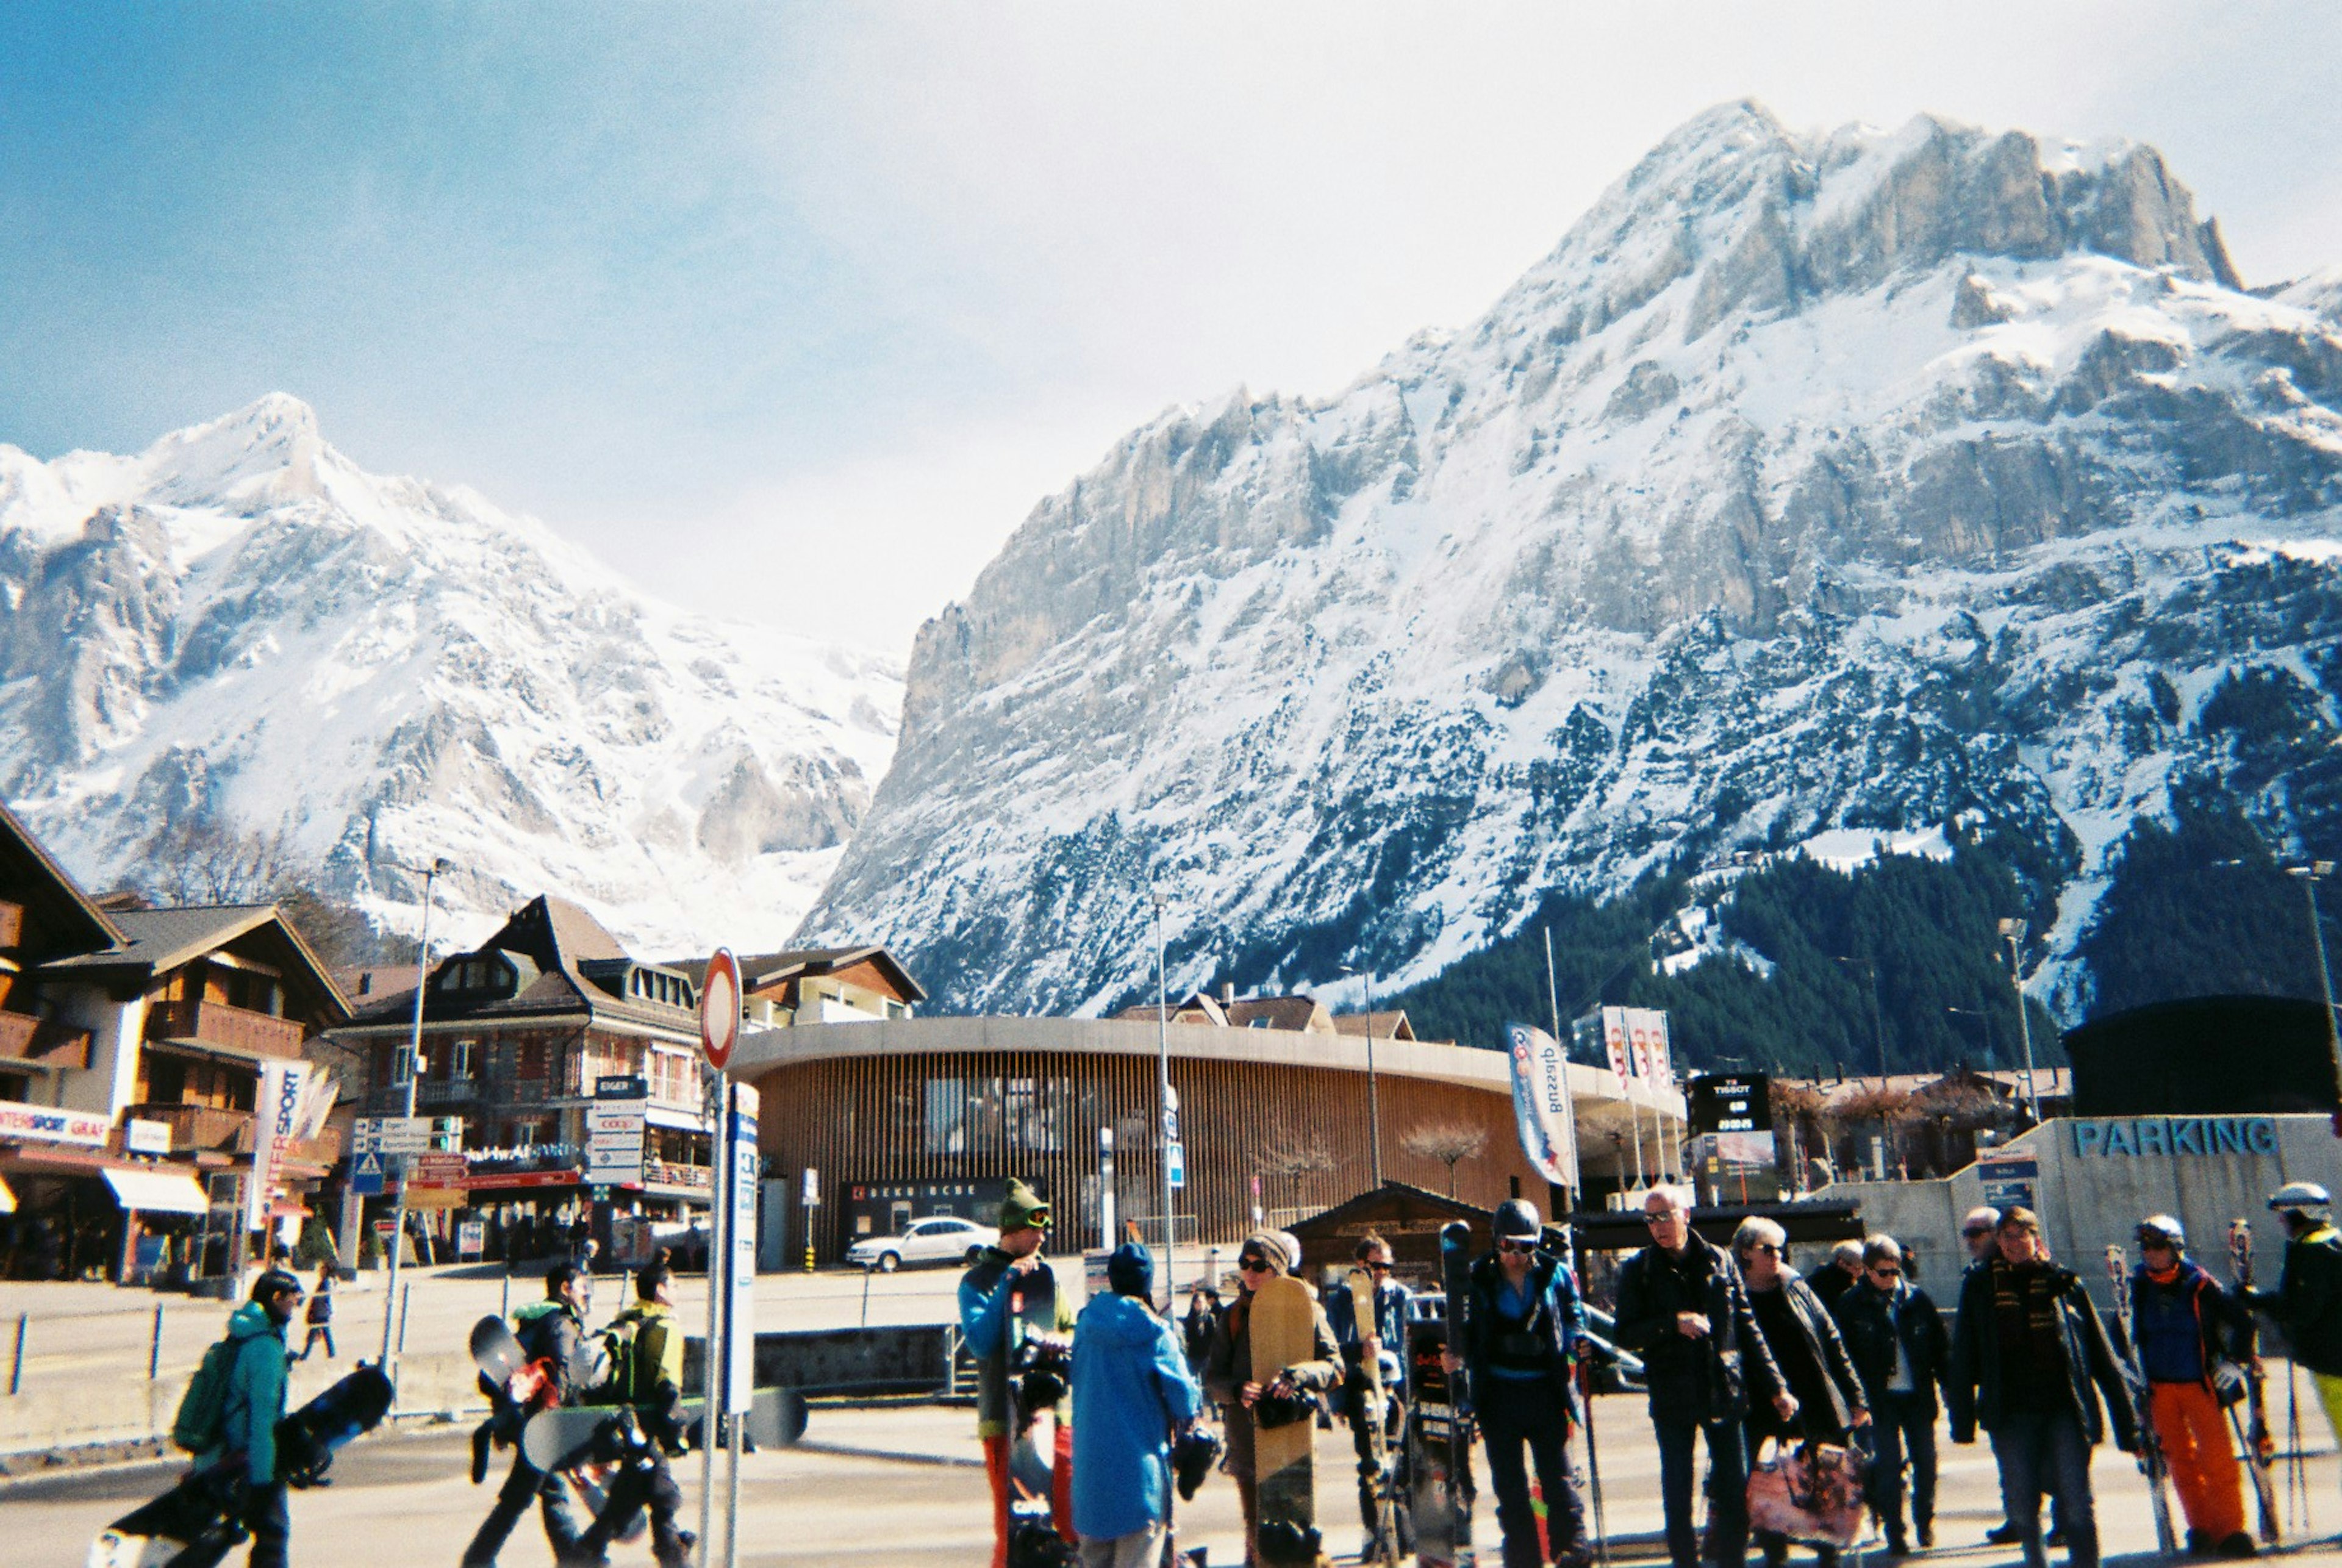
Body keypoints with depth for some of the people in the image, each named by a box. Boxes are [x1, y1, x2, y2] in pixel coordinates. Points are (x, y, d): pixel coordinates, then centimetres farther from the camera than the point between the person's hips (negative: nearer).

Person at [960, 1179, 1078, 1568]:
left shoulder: (1044, 1272, 16)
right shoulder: (977, 1280, 0)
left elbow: (1073, 1329, 18)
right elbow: (980, 1343, -14)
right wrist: (1007, 1284, -17)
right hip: (1005, 1421, -4)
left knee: (1076, 1523, 0)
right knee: (1011, 1532, 1)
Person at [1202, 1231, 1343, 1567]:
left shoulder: (1305, 1310, 3)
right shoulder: (1233, 1316, 11)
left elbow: (1334, 1367, -5)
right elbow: (1212, 1381, 6)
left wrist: (1297, 1375, -24)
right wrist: (1238, 1389, -15)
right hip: (1248, 1446, 2)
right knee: (1258, 1538, 5)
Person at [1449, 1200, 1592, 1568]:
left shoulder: (1556, 1274, 2)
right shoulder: (1478, 1279, 2)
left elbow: (1573, 1316, 11)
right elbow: (1469, 1332, 7)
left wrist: (1578, 1341, -9)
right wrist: (1456, 1356, -11)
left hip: (1546, 1392, -1)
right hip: (1498, 1395, 1)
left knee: (1558, 1476, -1)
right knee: (1509, 1483, 8)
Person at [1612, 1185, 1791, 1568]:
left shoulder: (1718, 1261, 4)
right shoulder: (1638, 1270, -2)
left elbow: (1747, 1328, 9)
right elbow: (1626, 1334, -6)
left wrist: (1775, 1386, 7)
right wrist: (1674, 1323, -20)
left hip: (1725, 1393, 2)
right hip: (1672, 1399, -1)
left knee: (1735, 1491, 6)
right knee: (1677, 1496, 5)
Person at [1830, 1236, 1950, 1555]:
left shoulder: (1916, 1297, 4)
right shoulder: (1852, 1304, -4)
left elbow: (1940, 1344, 8)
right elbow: (1847, 1353, -5)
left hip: (1918, 1396, 2)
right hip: (1880, 1399, -2)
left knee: (1926, 1462, 9)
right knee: (1888, 1465, -1)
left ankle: (1925, 1522, 28)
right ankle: (1895, 1532, 10)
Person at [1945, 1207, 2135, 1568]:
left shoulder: (2064, 1283, 5)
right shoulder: (1979, 1286, 6)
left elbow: (2100, 1353, 7)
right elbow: (1964, 1358, 6)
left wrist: (2126, 1422, 4)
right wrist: (1963, 1419, 3)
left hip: (2064, 1407, -1)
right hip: (2011, 1412, 1)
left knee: (2076, 1504, -1)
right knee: (2021, 1504, 6)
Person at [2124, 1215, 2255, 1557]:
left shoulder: (2200, 1285, -10)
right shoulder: (2137, 1287, 0)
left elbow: (2241, 1321, 0)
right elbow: (2126, 1331, 14)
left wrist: (2233, 1362, -4)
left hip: (2199, 1384, -3)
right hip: (2159, 1386, 3)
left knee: (2217, 1458, -7)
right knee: (2179, 1458, 7)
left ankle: (2232, 1530, 0)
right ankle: (2202, 1528, 17)